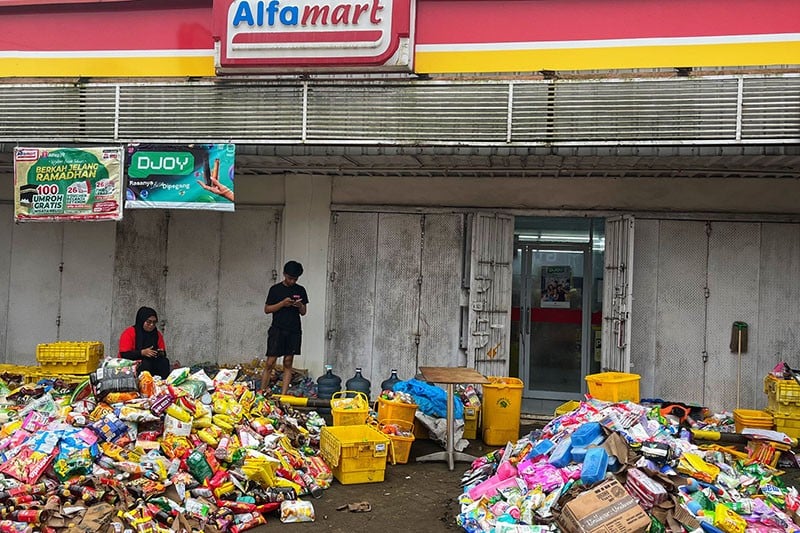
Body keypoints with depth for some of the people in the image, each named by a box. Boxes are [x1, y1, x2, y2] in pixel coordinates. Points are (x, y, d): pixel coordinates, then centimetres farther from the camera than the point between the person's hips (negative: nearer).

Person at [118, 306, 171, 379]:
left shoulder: (157, 334, 8)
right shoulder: (129, 333, -6)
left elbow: (163, 354, 13)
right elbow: (124, 354, -14)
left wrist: (161, 353, -12)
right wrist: (142, 352, -26)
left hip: (152, 363, 4)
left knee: (164, 361, -23)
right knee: (146, 364, -33)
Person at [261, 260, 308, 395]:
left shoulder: (300, 290, 10)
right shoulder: (275, 289, 2)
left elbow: (303, 312, 13)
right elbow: (267, 309, 0)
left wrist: (300, 306, -9)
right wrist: (282, 303, -13)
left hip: (294, 331, 3)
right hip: (277, 330, -3)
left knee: (288, 363, 1)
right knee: (270, 363, -6)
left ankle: (283, 395, 2)